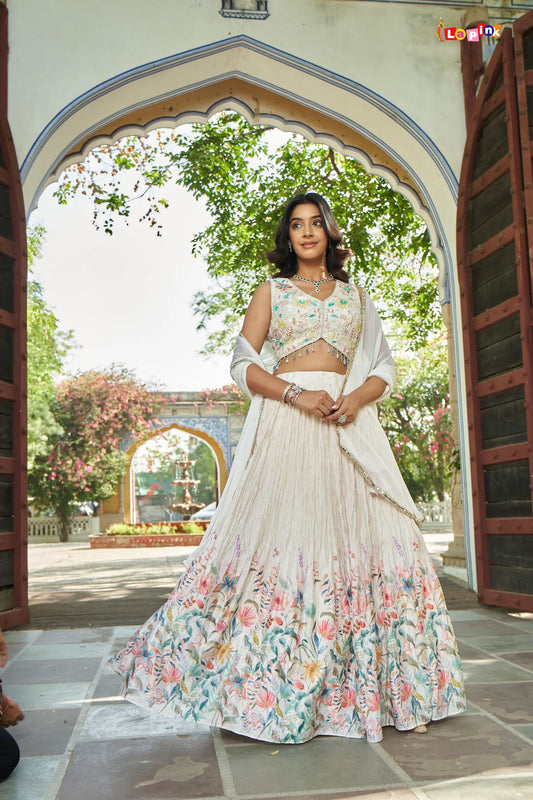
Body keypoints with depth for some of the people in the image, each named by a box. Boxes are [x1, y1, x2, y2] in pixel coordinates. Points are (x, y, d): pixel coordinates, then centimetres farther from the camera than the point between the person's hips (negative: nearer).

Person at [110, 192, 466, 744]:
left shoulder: (357, 297, 20)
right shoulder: (272, 291, 14)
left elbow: (383, 368, 14)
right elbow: (243, 364, 4)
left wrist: (356, 398, -8)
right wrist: (296, 394, -12)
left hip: (348, 426, 2)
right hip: (285, 428, -2)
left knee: (362, 538, -5)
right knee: (279, 535, -9)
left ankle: (385, 687, 5)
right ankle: (272, 691, 2)